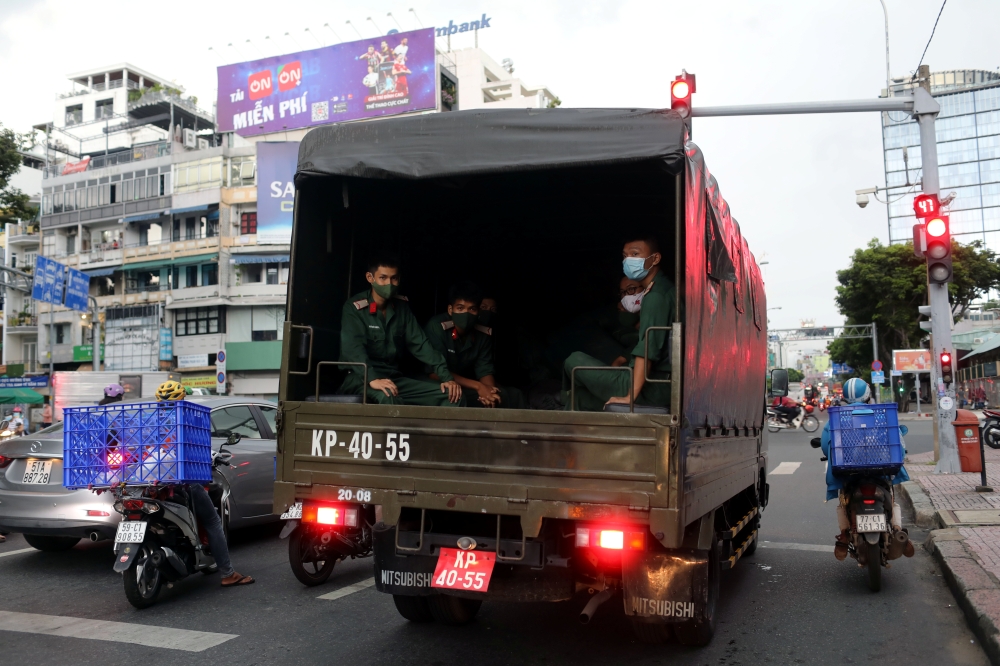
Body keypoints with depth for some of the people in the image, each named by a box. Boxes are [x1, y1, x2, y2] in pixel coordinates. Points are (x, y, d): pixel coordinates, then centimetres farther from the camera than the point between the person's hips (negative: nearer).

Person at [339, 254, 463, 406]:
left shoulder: (402, 306, 8)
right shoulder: (354, 307, -9)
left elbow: (420, 344, 4)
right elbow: (353, 348, -23)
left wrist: (447, 377, -9)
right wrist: (373, 379, -41)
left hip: (394, 377, 6)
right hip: (360, 379, -6)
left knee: (451, 395, -10)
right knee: (388, 397, -40)